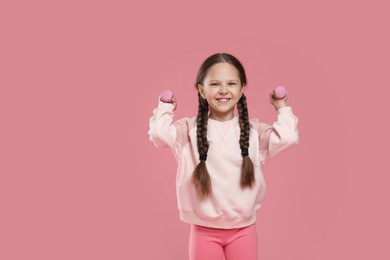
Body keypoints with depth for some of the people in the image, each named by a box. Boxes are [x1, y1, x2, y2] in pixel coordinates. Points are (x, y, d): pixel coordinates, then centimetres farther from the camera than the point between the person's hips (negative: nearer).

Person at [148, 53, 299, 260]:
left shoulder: (253, 130, -2)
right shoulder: (190, 129, -6)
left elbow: (287, 137, -17)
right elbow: (159, 133, -23)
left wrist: (281, 107, -3)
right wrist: (166, 106, -8)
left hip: (243, 229, 2)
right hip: (204, 230, -1)